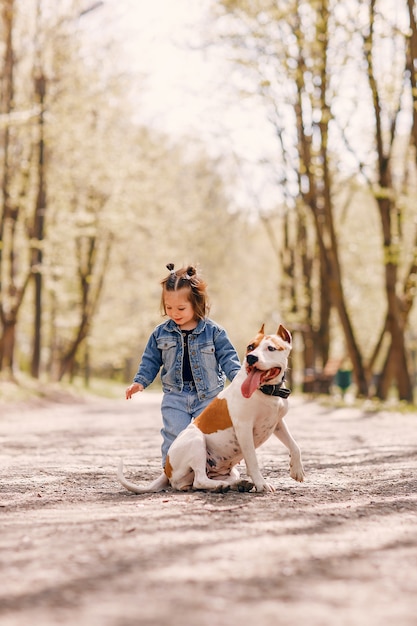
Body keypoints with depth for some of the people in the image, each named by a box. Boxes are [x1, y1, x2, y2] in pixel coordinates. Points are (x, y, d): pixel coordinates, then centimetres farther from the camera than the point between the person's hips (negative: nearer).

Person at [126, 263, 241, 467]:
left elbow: (227, 357, -2)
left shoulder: (213, 332, -5)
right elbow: (151, 361, 10)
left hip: (208, 396, -1)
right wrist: (140, 382, -2)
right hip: (175, 397, 1)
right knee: (173, 439, -4)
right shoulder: (161, 333, 2)